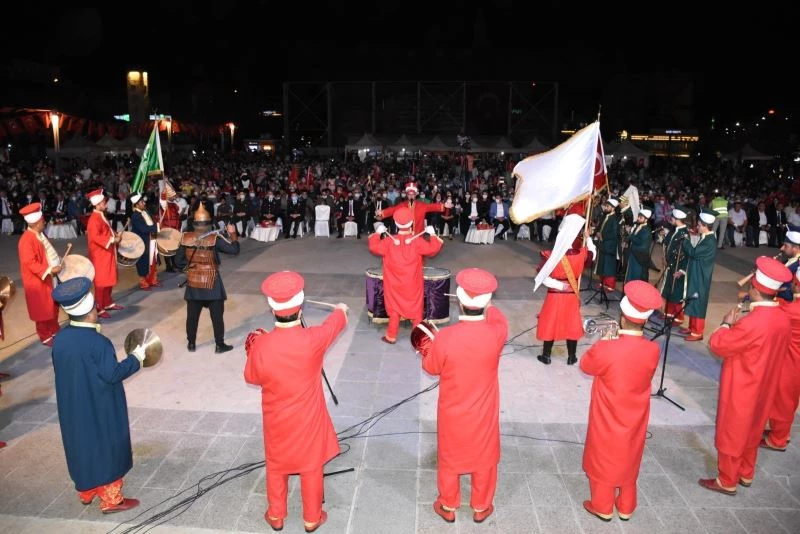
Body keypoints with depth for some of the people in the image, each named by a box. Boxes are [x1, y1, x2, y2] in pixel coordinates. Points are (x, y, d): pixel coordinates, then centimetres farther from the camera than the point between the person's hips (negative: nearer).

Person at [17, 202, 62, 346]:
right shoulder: (27, 240, -24)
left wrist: (57, 263, 7)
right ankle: (45, 337, 19)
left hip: (49, 277, 9)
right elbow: (30, 263, -26)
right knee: (43, 310, 5)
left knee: (53, 306, 19)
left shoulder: (40, 234, 6)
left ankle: (55, 331, 34)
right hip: (38, 280, -9)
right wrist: (49, 270, -26)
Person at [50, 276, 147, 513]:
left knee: (83, 447, 23)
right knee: (106, 450, 9)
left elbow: (63, 370, 7)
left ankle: (86, 492, 40)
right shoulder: (98, 342, -27)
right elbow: (112, 374, -23)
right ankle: (111, 499, 21)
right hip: (100, 410, -7)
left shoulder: (60, 338, -4)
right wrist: (136, 358, -11)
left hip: (73, 408, 7)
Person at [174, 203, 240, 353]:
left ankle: (191, 344, 26)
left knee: (192, 315, 15)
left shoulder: (185, 238, -6)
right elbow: (234, 250, -13)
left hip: (193, 283, 3)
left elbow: (178, 262, -1)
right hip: (212, 283, -3)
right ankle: (220, 345, 13)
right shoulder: (214, 239, -15)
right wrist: (232, 234, 0)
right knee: (217, 315, 7)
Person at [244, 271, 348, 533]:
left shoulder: (261, 345, -24)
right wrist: (341, 310, 18)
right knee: (311, 467, 20)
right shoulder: (312, 340, -27)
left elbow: (251, 377, -4)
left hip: (276, 420, 1)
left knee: (276, 467, 24)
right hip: (308, 419, -1)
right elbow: (335, 323, -4)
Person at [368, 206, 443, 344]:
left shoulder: (389, 241, -11)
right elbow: (433, 249, -15)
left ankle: (391, 337, 19)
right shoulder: (417, 241, -14)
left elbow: (374, 247, -8)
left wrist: (377, 233, 4)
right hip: (413, 285, -1)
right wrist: (433, 234, 0)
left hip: (395, 284, 1)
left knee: (394, 309, 13)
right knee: (416, 310, 11)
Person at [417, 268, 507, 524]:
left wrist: (426, 348, 10)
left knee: (449, 458, 22)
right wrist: (486, 307, 22)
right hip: (483, 413, 1)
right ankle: (480, 507, 42)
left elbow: (431, 367, -8)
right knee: (484, 458, 24)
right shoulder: (496, 333, -23)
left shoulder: (444, 337, -28)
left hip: (452, 412, -1)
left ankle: (448, 506, 41)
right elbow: (498, 318, 4)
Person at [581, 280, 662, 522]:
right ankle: (626, 507, 42)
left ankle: (602, 507, 36)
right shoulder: (653, 349, -18)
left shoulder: (606, 349, -31)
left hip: (608, 419, -3)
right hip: (634, 419, 4)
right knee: (628, 460, 24)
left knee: (604, 459, 18)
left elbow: (586, 365, -10)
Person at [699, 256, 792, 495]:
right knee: (751, 430, 25)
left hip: (741, 390, -8)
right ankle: (746, 474, 42)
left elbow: (716, 345, -23)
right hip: (763, 388, 8)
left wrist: (726, 324, -8)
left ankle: (727, 481, 25)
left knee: (731, 433, 10)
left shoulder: (752, 323, -32)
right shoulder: (783, 319, -5)